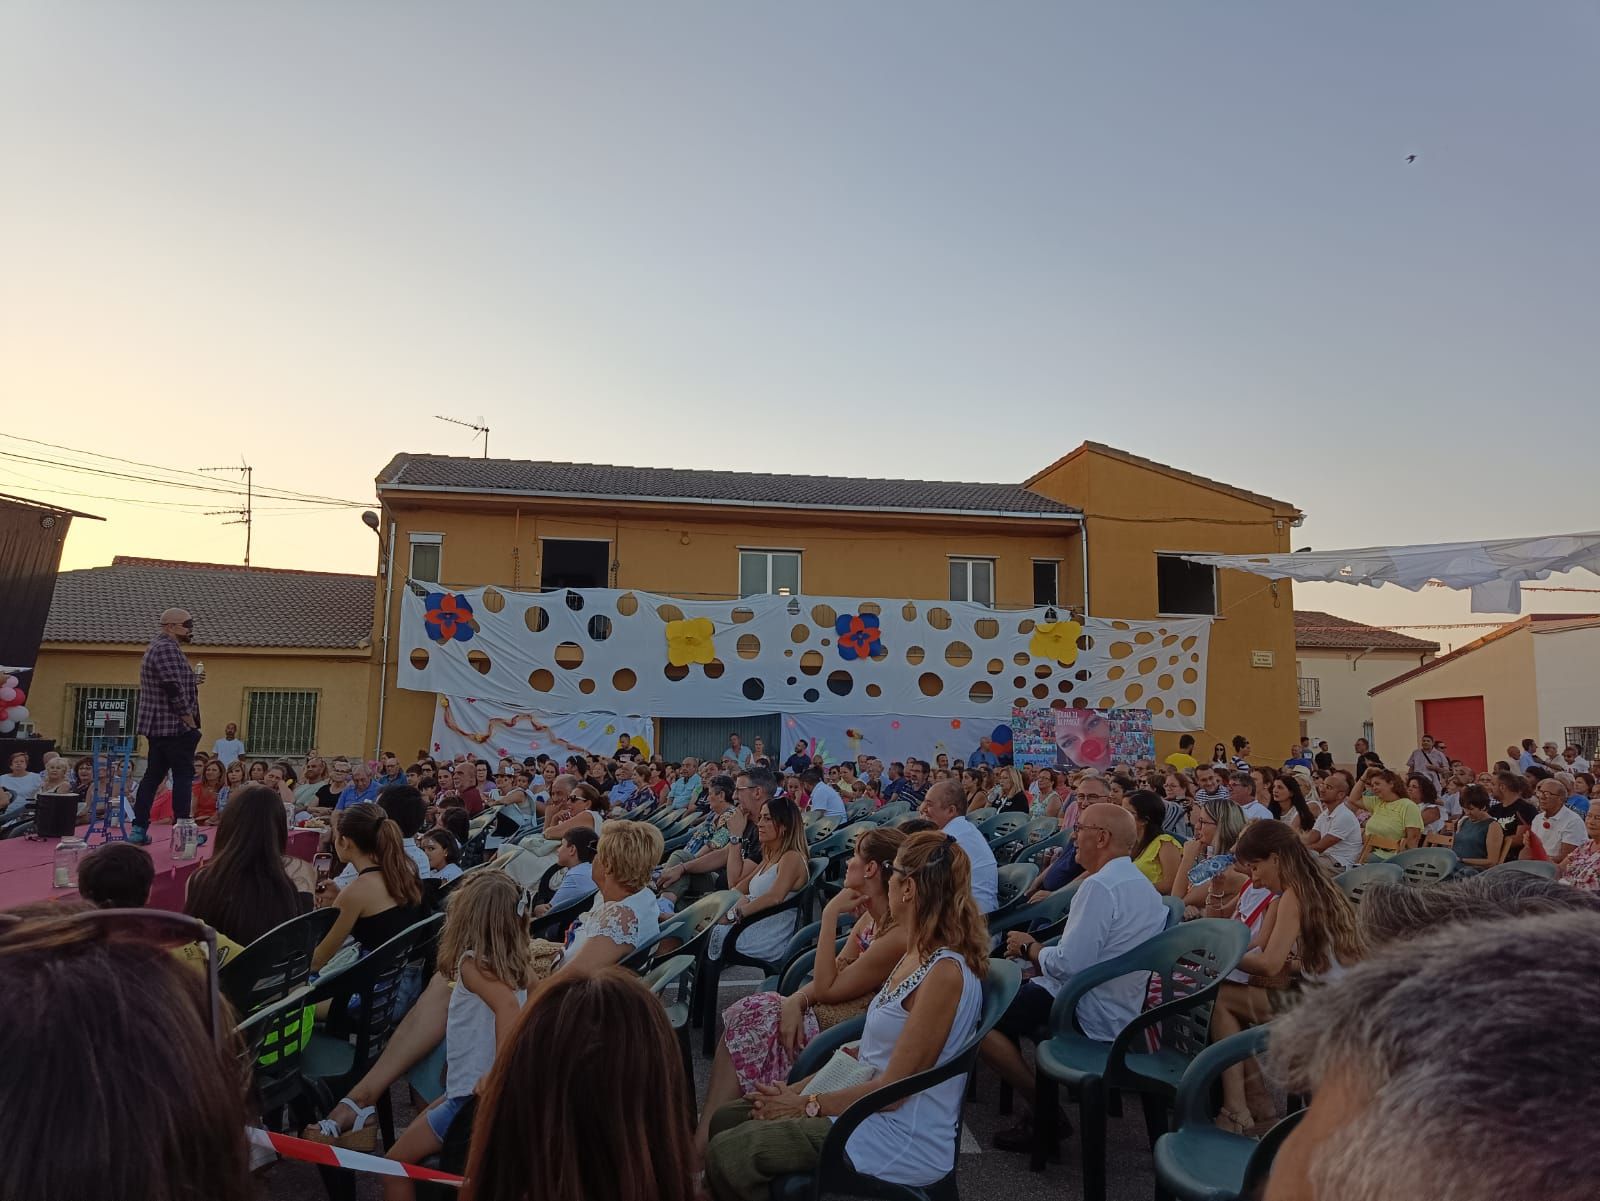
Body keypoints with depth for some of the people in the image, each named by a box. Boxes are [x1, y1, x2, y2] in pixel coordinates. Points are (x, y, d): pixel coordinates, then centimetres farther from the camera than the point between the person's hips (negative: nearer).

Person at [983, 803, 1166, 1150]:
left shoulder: (1099, 886, -22)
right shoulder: (1142, 885, 10)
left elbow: (1069, 965, -25)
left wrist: (1030, 948, -7)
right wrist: (1038, 949, 7)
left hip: (1090, 1017, -10)